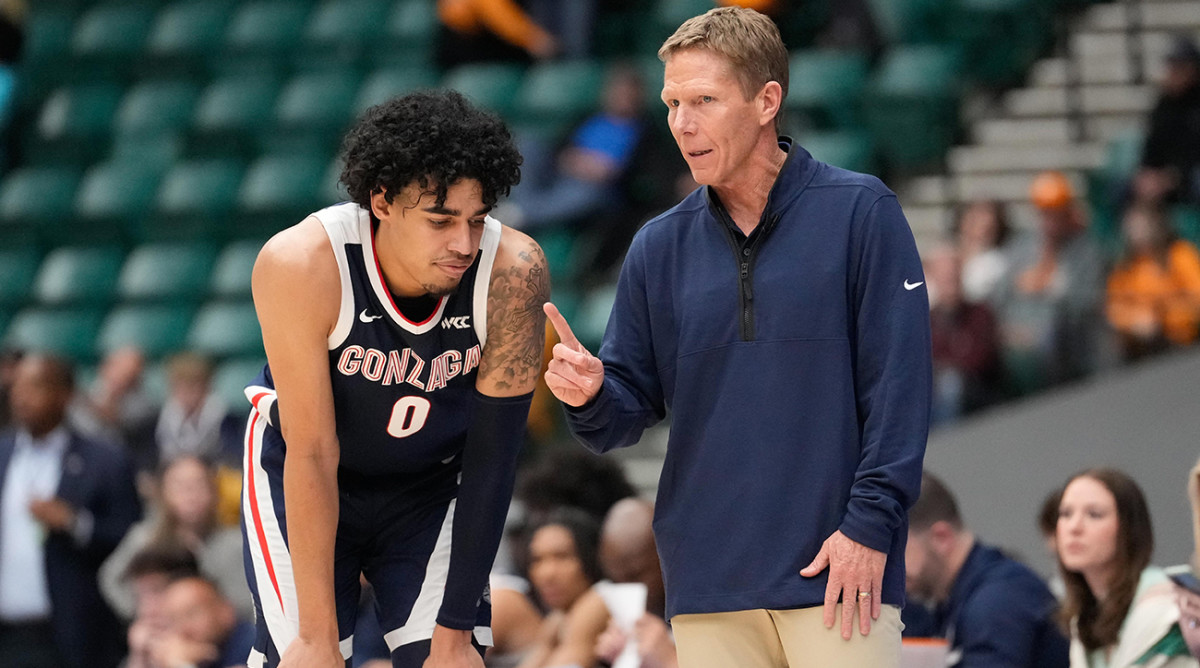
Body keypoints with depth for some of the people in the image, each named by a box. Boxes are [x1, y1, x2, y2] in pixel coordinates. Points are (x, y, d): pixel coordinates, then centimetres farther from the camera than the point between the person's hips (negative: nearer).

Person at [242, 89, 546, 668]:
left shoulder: (513, 271, -26)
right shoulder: (300, 265, -30)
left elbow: (493, 460, -21)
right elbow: (313, 453, -27)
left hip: (432, 487, 2)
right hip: (302, 483, -2)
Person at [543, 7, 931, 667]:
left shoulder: (859, 212, -1)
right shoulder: (659, 247, 11)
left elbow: (897, 383, -5)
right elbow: (631, 409, 13)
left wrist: (870, 524, -12)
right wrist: (590, 397, -10)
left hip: (838, 574, -4)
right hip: (708, 588, 4)